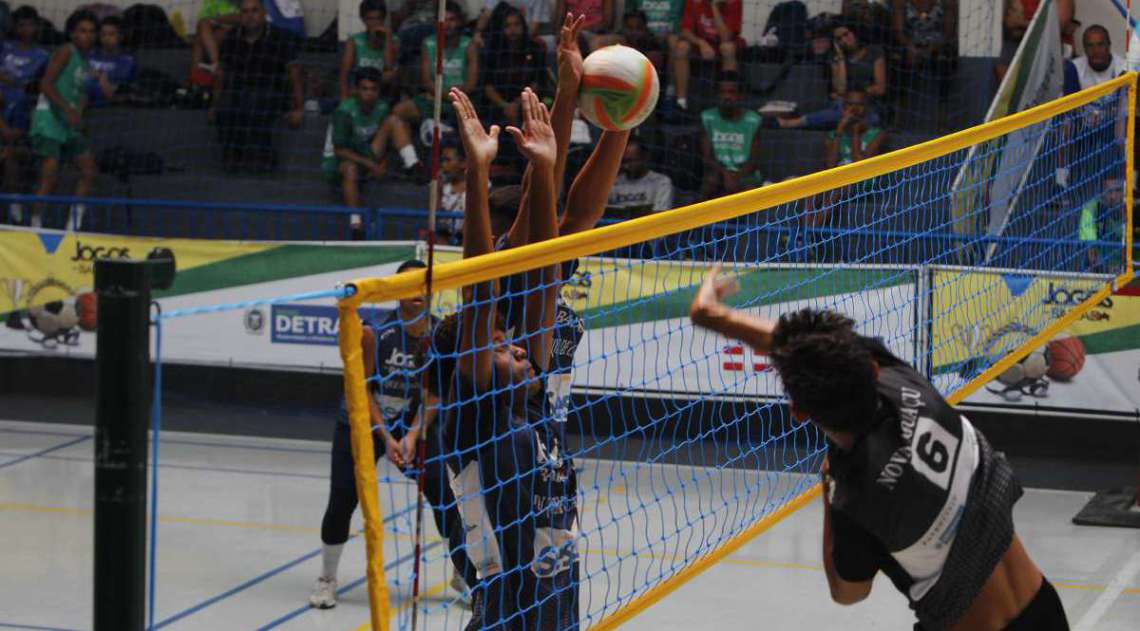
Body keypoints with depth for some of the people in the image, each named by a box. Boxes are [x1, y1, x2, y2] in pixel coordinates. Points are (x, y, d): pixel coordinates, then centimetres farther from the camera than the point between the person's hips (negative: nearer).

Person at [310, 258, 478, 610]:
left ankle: (466, 576, 7)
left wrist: (413, 436, -25)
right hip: (361, 425, -2)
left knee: (444, 497, -9)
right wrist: (386, 438, -24)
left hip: (415, 426, 2)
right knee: (342, 501, -7)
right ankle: (327, 580, 14)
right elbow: (363, 390, -17)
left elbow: (433, 393, -13)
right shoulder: (374, 334, -21)